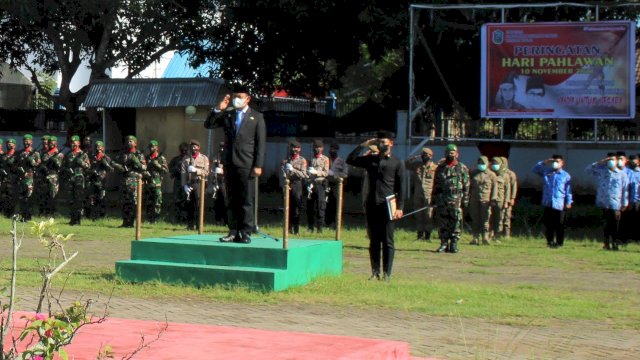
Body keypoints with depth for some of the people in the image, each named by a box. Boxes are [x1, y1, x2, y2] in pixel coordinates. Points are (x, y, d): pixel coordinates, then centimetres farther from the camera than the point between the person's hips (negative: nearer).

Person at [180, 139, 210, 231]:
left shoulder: (204, 158, 10)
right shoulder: (186, 159, 13)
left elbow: (206, 172, 1)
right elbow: (183, 173, 4)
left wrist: (196, 170, -14)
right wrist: (184, 185, -8)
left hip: (199, 184, -2)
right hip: (189, 185, 2)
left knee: (198, 205, -10)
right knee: (189, 206, 1)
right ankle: (190, 225, 8)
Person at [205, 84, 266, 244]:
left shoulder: (256, 117, 4)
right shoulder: (227, 114, 13)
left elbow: (261, 142, 0)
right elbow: (208, 124, 9)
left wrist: (258, 165, -8)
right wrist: (218, 109, -4)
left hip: (247, 165, -4)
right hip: (230, 163, 4)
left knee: (247, 200, -3)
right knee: (232, 200, 6)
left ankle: (245, 233, -1)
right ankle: (233, 232, 9)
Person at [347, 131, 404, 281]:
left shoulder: (397, 163, 4)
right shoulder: (370, 160, 14)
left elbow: (400, 187, 0)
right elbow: (350, 160, 9)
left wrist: (399, 208, -8)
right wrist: (364, 145, 4)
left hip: (387, 206, -4)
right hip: (372, 205, 4)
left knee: (387, 241, -1)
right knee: (373, 241, 6)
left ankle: (387, 274, 2)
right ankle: (375, 272, 11)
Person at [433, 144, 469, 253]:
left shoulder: (462, 168, 4)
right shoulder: (440, 168, 13)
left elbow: (466, 185, 1)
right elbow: (436, 185, 16)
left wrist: (465, 200, -4)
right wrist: (434, 198, 11)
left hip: (456, 200, -3)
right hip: (442, 200, 3)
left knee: (456, 223, -2)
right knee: (443, 223, 3)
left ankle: (454, 244, 4)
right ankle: (444, 244, 9)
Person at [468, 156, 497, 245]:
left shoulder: (491, 175, 7)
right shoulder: (472, 173, 13)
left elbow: (494, 187, 5)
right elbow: (469, 186, 16)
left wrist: (493, 198, -5)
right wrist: (467, 197, 10)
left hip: (485, 200, -2)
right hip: (474, 200, 2)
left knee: (485, 220, -5)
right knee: (475, 220, 4)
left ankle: (485, 238, -3)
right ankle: (475, 238, 8)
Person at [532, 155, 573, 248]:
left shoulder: (566, 176, 4)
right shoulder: (546, 172, 11)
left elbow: (568, 190, 4)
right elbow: (535, 169, 10)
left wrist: (568, 202, -1)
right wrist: (544, 163, -1)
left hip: (559, 204, -3)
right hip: (547, 203, 3)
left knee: (559, 225, 0)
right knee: (548, 224, 5)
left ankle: (559, 243, 10)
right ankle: (550, 241, 16)